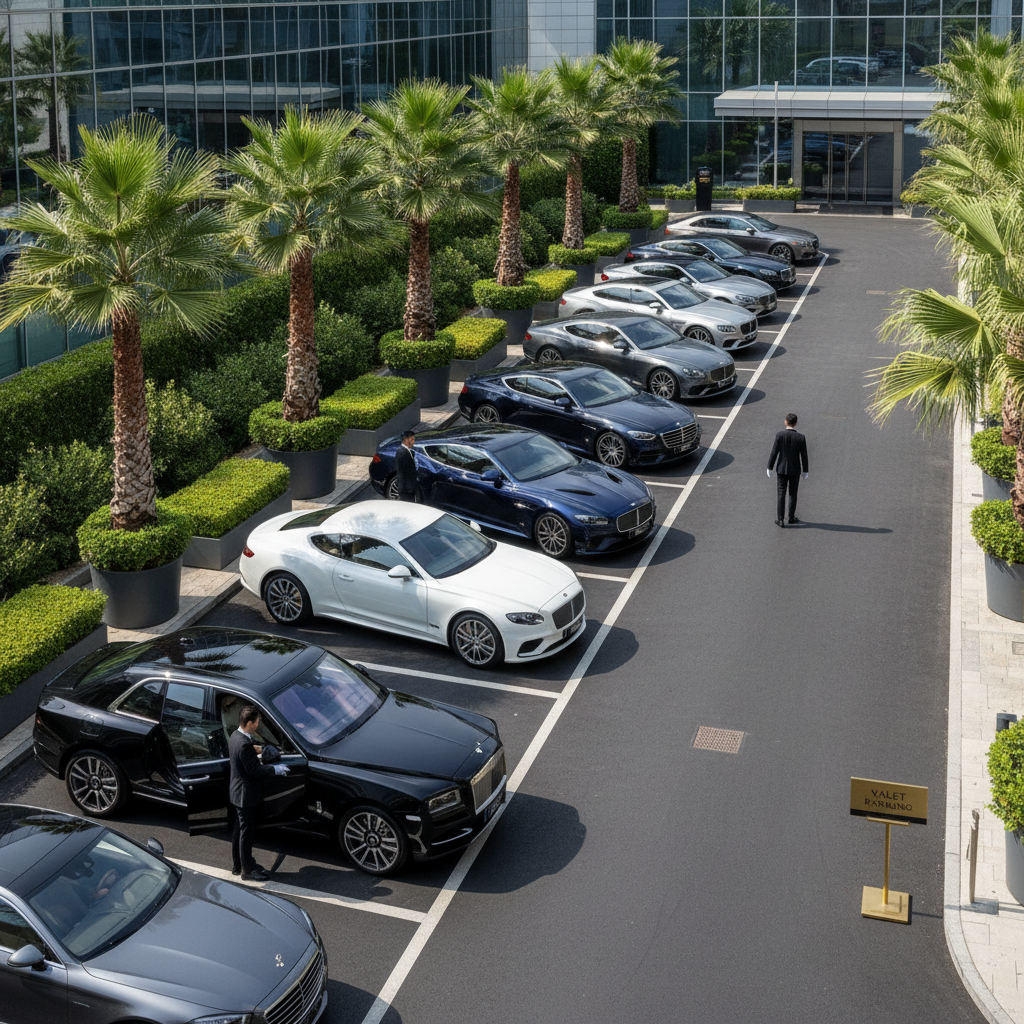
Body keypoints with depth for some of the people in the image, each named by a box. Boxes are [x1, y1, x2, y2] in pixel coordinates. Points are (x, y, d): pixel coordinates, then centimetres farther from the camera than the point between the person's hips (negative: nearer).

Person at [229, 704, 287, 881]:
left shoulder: (235, 736, 2)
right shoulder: (244, 744, -29)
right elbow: (254, 770, -25)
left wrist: (257, 756, 15)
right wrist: (275, 769, -16)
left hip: (237, 792, 10)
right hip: (246, 794, -10)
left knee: (239, 829, 21)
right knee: (246, 831, 2)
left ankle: (237, 865, 33)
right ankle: (248, 870, 13)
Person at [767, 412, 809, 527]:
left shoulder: (780, 435, -14)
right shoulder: (801, 438, -13)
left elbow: (774, 452, -11)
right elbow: (804, 456, -7)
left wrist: (770, 468, -2)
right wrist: (805, 472, 5)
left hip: (782, 468, 0)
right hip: (795, 470, 0)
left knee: (781, 494, 7)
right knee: (793, 494, 15)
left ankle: (780, 519, 6)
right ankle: (791, 517, 24)